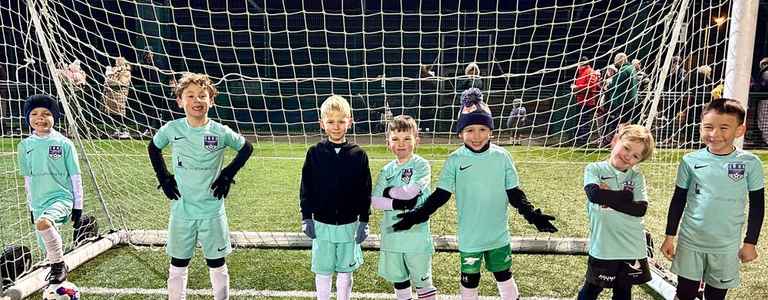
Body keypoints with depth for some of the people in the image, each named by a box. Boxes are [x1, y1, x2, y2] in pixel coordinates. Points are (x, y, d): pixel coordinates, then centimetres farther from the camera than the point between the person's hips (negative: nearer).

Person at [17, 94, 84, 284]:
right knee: (48, 248, 9)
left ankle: (59, 266, -16)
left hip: (62, 198, -5)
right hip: (39, 203, 5)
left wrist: (78, 206, -2)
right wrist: (31, 206, 17)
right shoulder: (25, 145, 5)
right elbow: (28, 179, 15)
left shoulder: (64, 143, -6)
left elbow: (75, 177, -2)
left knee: (43, 223, -34)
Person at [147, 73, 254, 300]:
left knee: (217, 264, 9)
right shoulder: (172, 129, -5)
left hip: (212, 210, -1)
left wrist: (228, 175, -1)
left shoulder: (221, 132, -8)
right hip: (181, 210, 1)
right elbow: (153, 148, 14)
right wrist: (163, 178, 5)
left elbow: (246, 149, 6)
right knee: (178, 264, 13)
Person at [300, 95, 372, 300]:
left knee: (345, 271, 13)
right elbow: (306, 188, 0)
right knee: (322, 271, 11)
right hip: (322, 224, 0)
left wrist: (364, 221, -2)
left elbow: (365, 191, -1)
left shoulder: (358, 155, -5)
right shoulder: (314, 153, -5)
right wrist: (306, 218, -3)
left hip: (349, 225, 0)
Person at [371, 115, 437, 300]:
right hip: (392, 235, 5)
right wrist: (399, 204, -18)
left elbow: (409, 191, -21)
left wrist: (388, 191, -6)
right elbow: (374, 201, -4)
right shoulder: (387, 170, 5)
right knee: (398, 279, 19)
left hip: (417, 236, -4)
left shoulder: (421, 165, -7)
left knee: (422, 281, 7)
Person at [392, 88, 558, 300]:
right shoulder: (455, 160, -9)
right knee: (469, 280, 14)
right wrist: (417, 215, -17)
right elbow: (440, 195, -7)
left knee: (504, 276, 18)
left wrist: (533, 215, -13)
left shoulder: (502, 157, -7)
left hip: (498, 234, 1)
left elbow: (514, 193, -1)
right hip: (469, 237, -1)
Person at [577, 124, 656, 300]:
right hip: (603, 247, -2)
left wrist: (608, 197, -15)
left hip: (632, 248, 3)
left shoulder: (637, 177, 2)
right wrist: (625, 195, -16)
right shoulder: (594, 169, -5)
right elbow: (595, 194, -24)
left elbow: (640, 208, -10)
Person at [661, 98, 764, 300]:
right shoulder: (691, 161, -7)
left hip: (727, 246, 0)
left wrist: (750, 242, 3)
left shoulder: (750, 163, -7)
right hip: (690, 241, 0)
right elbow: (678, 201, 2)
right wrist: (670, 237, 4)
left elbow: (757, 206, 2)